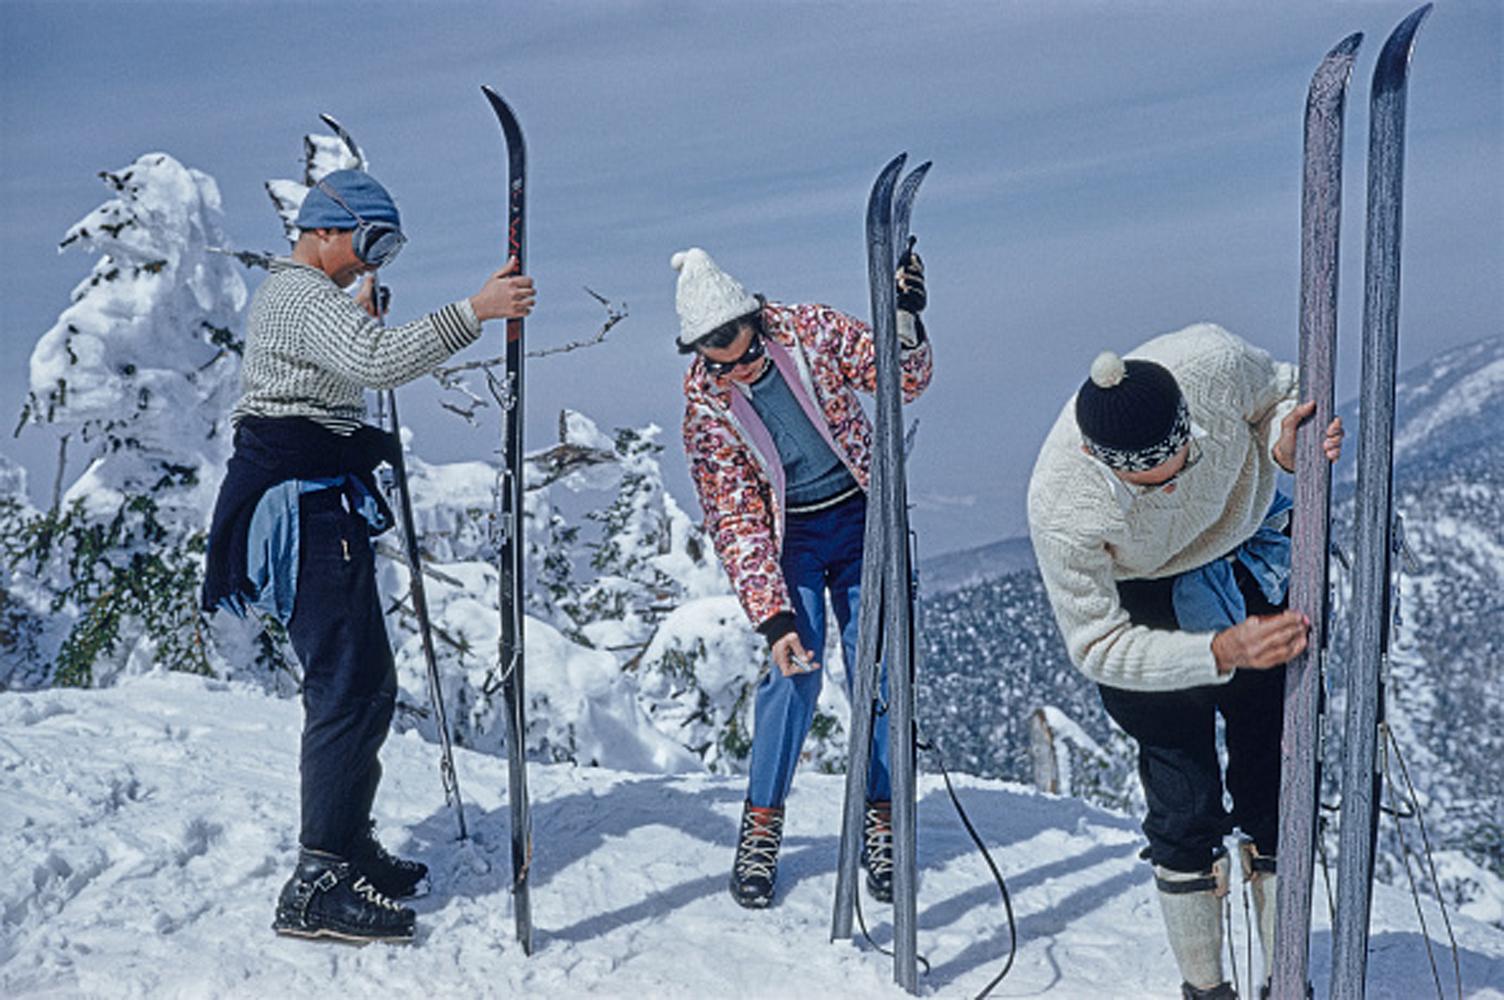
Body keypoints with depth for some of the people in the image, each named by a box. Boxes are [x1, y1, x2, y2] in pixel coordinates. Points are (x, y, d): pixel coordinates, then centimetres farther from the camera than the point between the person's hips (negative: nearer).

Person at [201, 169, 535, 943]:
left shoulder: (291, 293, 23)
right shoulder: (305, 297, -12)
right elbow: (381, 363, -31)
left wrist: (362, 317, 33)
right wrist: (474, 312, -35)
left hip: (315, 507, 11)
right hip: (309, 507, -11)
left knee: (362, 682, 15)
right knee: (352, 688, -13)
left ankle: (349, 849, 23)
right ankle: (318, 886, -13)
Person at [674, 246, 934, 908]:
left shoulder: (810, 331, -14)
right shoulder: (704, 404, -15)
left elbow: (904, 381, -5)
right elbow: (734, 521, -16)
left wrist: (906, 321, -27)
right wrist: (772, 616, -23)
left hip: (863, 515, 1)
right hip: (788, 536, -1)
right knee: (795, 669, -14)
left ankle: (878, 823, 12)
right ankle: (761, 827, 3)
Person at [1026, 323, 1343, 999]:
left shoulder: (1210, 362, -33)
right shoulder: (1060, 510, -37)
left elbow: (1281, 393, -7)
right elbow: (1099, 648, -25)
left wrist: (1286, 446, -29)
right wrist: (1223, 652, -37)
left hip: (1254, 568, 3)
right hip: (1143, 607, -3)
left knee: (1275, 788, 8)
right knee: (1187, 810, -4)